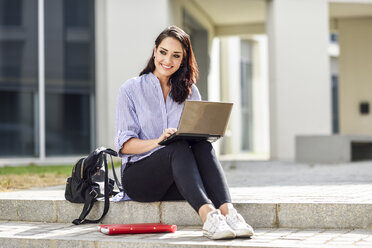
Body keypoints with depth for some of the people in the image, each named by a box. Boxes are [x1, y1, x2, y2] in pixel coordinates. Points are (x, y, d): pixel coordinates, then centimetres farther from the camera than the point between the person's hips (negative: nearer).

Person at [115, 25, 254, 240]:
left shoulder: (189, 92, 15)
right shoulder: (131, 90, 4)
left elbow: (200, 134, 10)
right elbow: (124, 144, -4)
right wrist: (157, 142, -23)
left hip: (176, 182, 3)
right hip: (138, 177, -3)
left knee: (203, 146, -29)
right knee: (178, 148, -34)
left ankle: (227, 211, -49)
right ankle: (208, 216, -54)